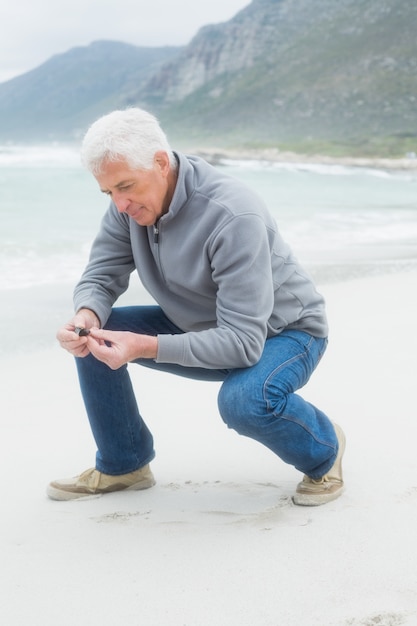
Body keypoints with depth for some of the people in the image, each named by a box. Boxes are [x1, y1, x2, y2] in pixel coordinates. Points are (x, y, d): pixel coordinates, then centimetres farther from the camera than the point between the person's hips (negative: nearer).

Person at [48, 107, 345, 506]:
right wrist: (86, 317, -30)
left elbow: (244, 342, -37)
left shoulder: (233, 217, -34)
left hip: (282, 332, -6)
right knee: (92, 336, -8)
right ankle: (122, 465, 12)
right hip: (203, 328, 7)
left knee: (245, 399, -39)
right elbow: (100, 278, -6)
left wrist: (147, 347, -46)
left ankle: (323, 449, -3)